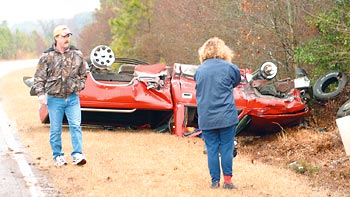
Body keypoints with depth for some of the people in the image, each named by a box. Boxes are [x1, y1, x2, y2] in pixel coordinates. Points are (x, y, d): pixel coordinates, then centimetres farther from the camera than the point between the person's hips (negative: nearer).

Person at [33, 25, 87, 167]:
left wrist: (79, 87, 5)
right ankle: (58, 156, 16)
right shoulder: (47, 57, -4)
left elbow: (83, 74, 18)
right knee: (55, 129, 5)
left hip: (73, 98, 1)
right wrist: (41, 93, -11)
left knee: (76, 126, -9)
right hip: (54, 99, -1)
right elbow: (39, 77, 0)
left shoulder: (77, 55, 4)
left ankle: (77, 155, -6)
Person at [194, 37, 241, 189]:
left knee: (211, 149, 7)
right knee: (226, 148, 4)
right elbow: (237, 81, 14)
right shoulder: (229, 68, -5)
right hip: (226, 117, -2)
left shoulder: (199, 70, 3)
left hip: (206, 118, 2)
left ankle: (215, 181, 9)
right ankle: (227, 180, 3)